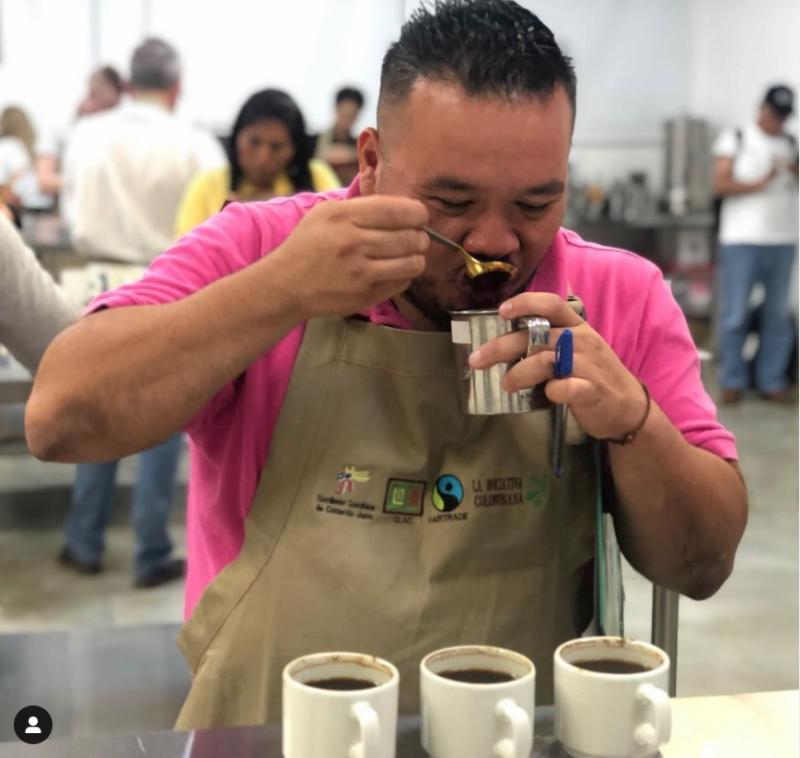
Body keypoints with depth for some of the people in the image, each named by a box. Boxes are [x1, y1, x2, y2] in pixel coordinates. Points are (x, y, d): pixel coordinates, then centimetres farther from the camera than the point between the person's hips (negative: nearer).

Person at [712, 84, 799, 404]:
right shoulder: (735, 139, 4)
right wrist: (760, 183, -13)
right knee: (735, 315, -2)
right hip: (741, 239, -4)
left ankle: (772, 381, 12)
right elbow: (720, 185, -5)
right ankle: (732, 381, 7)